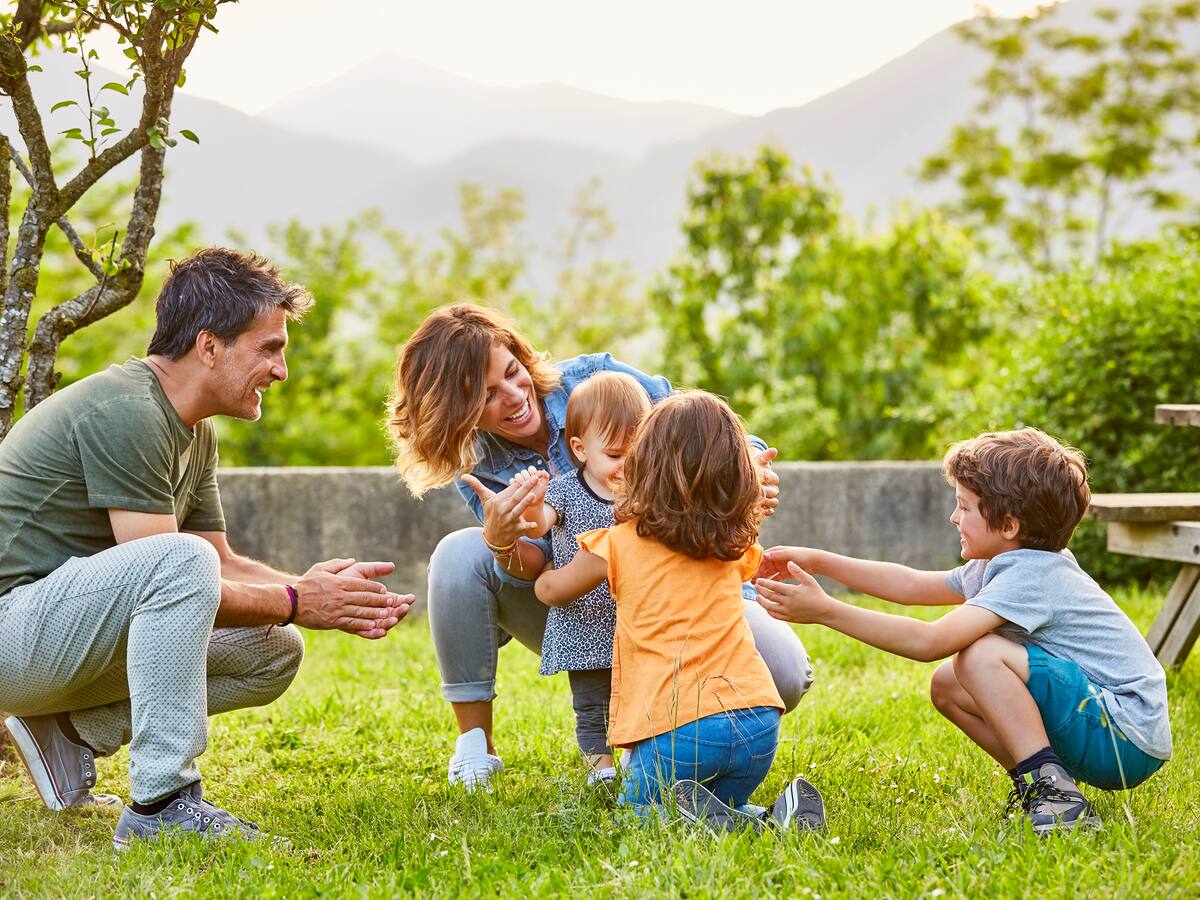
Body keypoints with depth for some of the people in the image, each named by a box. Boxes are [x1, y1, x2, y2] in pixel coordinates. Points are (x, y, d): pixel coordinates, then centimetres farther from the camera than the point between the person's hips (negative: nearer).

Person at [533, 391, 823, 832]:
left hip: (678, 729, -4)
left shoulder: (620, 544, 3)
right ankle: (775, 817, -7)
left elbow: (552, 590, 23)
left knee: (637, 808, 18)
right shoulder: (735, 548, 14)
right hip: (758, 721, 4)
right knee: (727, 809, 24)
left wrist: (540, 573, 46)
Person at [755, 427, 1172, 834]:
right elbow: (911, 584, 16)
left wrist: (825, 611, -27)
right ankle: (1039, 789, 6)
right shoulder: (1005, 565, 9)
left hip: (1128, 739, -10)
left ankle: (1052, 789, -19)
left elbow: (930, 641, -29)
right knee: (947, 684, 8)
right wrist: (817, 561, 10)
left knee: (981, 656, -22)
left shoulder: (1030, 577, -21)